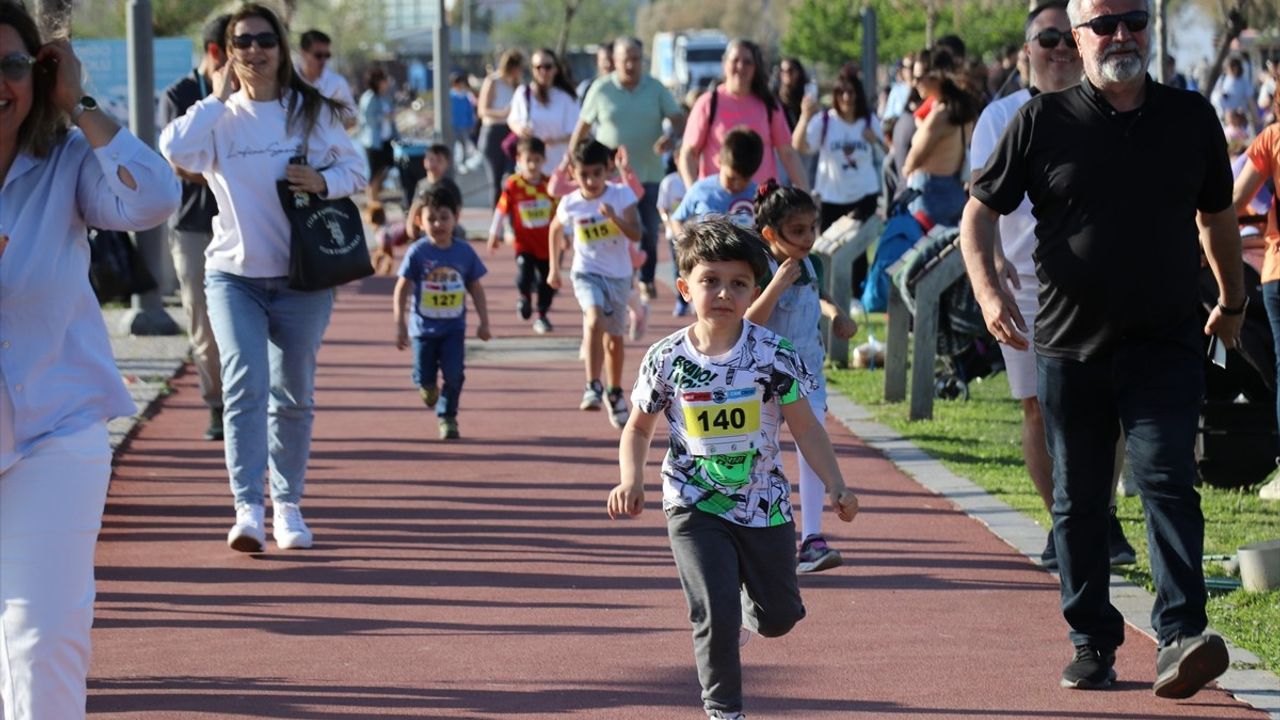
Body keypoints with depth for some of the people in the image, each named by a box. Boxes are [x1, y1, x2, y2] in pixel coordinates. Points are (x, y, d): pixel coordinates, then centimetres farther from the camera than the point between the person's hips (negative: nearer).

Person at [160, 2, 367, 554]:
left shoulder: (314, 111, 3)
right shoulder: (220, 117, 0)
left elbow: (356, 171, 9)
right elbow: (176, 151, -18)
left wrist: (324, 182, -13)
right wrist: (219, 98, -11)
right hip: (234, 274, -1)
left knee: (293, 397, 9)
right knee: (244, 385, -16)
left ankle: (287, 505, 23)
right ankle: (248, 509, -20)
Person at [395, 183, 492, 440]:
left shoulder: (465, 252, -4)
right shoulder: (418, 252, -11)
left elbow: (476, 289, 6)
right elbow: (402, 289, -7)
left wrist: (484, 322, 4)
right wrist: (400, 325, -10)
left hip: (453, 328, 1)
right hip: (424, 327, -1)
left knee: (453, 374, -9)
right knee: (424, 378, 4)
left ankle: (447, 417, 9)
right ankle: (429, 389, 40)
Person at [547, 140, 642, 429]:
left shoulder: (622, 195, -13)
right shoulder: (569, 204, -9)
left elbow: (636, 235, -19)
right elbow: (555, 230, 12)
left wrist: (614, 217, -35)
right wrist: (554, 268, 16)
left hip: (618, 275, 1)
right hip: (587, 272, -1)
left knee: (614, 338, 14)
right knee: (595, 319, -30)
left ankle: (615, 394, 34)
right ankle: (593, 387, -31)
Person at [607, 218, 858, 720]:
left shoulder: (773, 355, -10)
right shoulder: (666, 359, -8)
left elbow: (805, 427, -4)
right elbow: (639, 428, 6)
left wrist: (835, 486, -13)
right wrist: (631, 480, -11)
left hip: (764, 504, 1)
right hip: (694, 506, -1)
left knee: (779, 617, 11)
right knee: (715, 614, -12)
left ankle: (746, 611, 48)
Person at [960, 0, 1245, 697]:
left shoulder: (1191, 117, 6)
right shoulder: (1042, 121, -1)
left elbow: (1217, 215, 20)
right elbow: (980, 210, 2)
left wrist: (1232, 301, 31)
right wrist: (987, 288, -15)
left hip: (1166, 345, 0)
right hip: (1070, 345, 0)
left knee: (1167, 481, -15)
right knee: (1078, 501, 8)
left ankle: (1180, 636, -21)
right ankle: (1092, 641, 18)